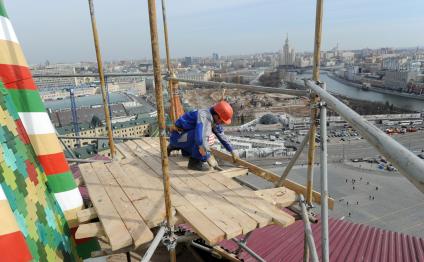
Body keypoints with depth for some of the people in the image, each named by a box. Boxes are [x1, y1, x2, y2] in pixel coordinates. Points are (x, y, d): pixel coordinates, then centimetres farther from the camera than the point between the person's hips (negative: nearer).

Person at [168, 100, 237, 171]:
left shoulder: (214, 121, 0)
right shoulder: (204, 116, -28)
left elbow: (222, 136, 11)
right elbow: (200, 135, -43)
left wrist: (232, 152, 15)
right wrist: (208, 157, -47)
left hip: (184, 135, 9)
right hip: (177, 136, -9)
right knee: (206, 133, -31)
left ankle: (174, 146, 35)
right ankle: (194, 162, -19)